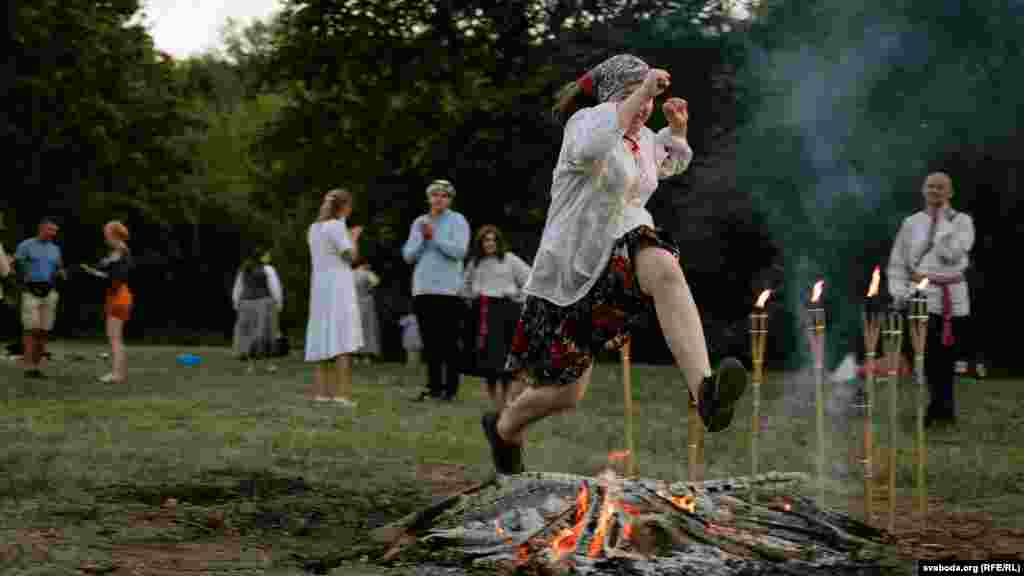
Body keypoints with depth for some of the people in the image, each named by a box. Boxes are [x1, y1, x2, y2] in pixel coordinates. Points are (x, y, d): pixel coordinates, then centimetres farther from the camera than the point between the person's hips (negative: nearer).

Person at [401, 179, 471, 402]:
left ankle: (450, 387, -3)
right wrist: (422, 238, -4)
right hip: (422, 289, 5)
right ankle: (434, 385, 11)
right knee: (429, 342, 6)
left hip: (447, 289, -5)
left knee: (448, 341, -5)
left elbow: (459, 251, -12)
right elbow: (408, 255, 10)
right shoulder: (419, 222, 17)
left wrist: (434, 236, -10)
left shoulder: (457, 221, 3)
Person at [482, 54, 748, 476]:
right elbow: (589, 146, -36)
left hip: (623, 252, 5)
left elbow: (672, 163, 36)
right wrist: (640, 93, -34)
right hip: (573, 269, -5)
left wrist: (678, 128, 16)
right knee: (567, 393, 4)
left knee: (663, 268, -36)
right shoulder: (587, 121, -9)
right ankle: (505, 428, 40)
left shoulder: (642, 140, 12)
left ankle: (704, 391, -53)